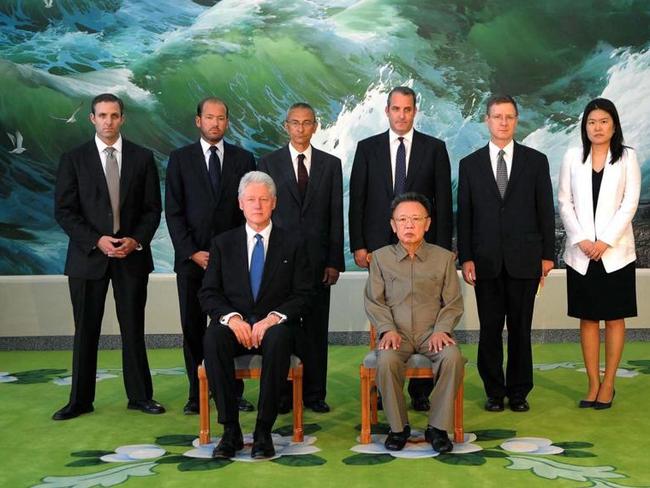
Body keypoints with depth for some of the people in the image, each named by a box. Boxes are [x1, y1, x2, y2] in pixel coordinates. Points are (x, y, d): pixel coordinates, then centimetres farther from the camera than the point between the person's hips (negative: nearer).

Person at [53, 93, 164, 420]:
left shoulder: (142, 158, 5)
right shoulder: (73, 159, 2)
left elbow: (152, 208, 5)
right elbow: (64, 211, -2)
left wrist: (136, 240, -11)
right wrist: (96, 241, -13)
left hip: (132, 255, 1)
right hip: (88, 256, 0)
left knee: (134, 329, 7)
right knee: (86, 331, 6)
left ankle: (140, 395, 17)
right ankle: (80, 400, 15)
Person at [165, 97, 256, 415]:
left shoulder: (243, 159, 9)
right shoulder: (180, 159, 7)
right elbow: (173, 211, 2)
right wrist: (192, 252, -6)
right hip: (191, 257, 0)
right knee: (193, 327, 3)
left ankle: (233, 391, 5)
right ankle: (197, 393, 12)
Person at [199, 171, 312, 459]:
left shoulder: (291, 245, 9)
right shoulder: (223, 243, 11)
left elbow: (302, 295, 2)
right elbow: (208, 293, 4)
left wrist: (273, 318, -16)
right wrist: (232, 317, -15)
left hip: (274, 325, -1)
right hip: (234, 325, 1)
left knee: (279, 338, -37)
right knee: (213, 337, -34)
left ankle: (263, 431, -29)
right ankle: (230, 430, -27)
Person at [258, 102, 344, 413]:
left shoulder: (331, 164, 8)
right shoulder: (269, 163, 6)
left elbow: (336, 215, 5)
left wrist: (335, 261, 0)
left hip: (317, 259, 1)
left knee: (316, 327, 4)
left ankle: (314, 393, 13)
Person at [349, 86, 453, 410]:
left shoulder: (434, 148, 6)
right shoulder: (367, 148, 8)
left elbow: (443, 201, 4)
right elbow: (357, 199, 6)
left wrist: (442, 247, -3)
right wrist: (358, 245, -1)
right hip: (379, 246, 1)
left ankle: (421, 390, 8)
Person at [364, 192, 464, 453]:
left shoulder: (444, 258, 8)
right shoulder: (381, 257, 8)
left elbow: (453, 302, 7)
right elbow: (373, 300, 6)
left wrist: (441, 330, -10)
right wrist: (387, 329, -10)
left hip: (432, 332, 0)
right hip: (396, 332, 0)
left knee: (453, 358, -31)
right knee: (386, 361, -33)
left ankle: (438, 427, -15)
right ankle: (398, 427, -12)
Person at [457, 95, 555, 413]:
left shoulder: (536, 161, 5)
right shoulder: (470, 164, 6)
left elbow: (545, 210, 5)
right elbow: (464, 215, 4)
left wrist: (547, 255, 1)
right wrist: (465, 258, -2)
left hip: (524, 260, 0)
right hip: (486, 261, 1)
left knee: (520, 329, 5)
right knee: (489, 330, 5)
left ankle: (519, 391, 17)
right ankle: (494, 391, 15)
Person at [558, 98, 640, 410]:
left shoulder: (627, 157, 2)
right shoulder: (573, 157, 6)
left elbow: (630, 203, -3)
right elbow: (564, 202, 4)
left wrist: (606, 240, -12)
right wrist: (581, 239, -8)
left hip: (615, 252, -1)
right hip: (580, 253, 2)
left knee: (614, 319, 3)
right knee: (587, 319, 5)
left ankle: (608, 384, 11)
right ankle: (593, 384, 12)